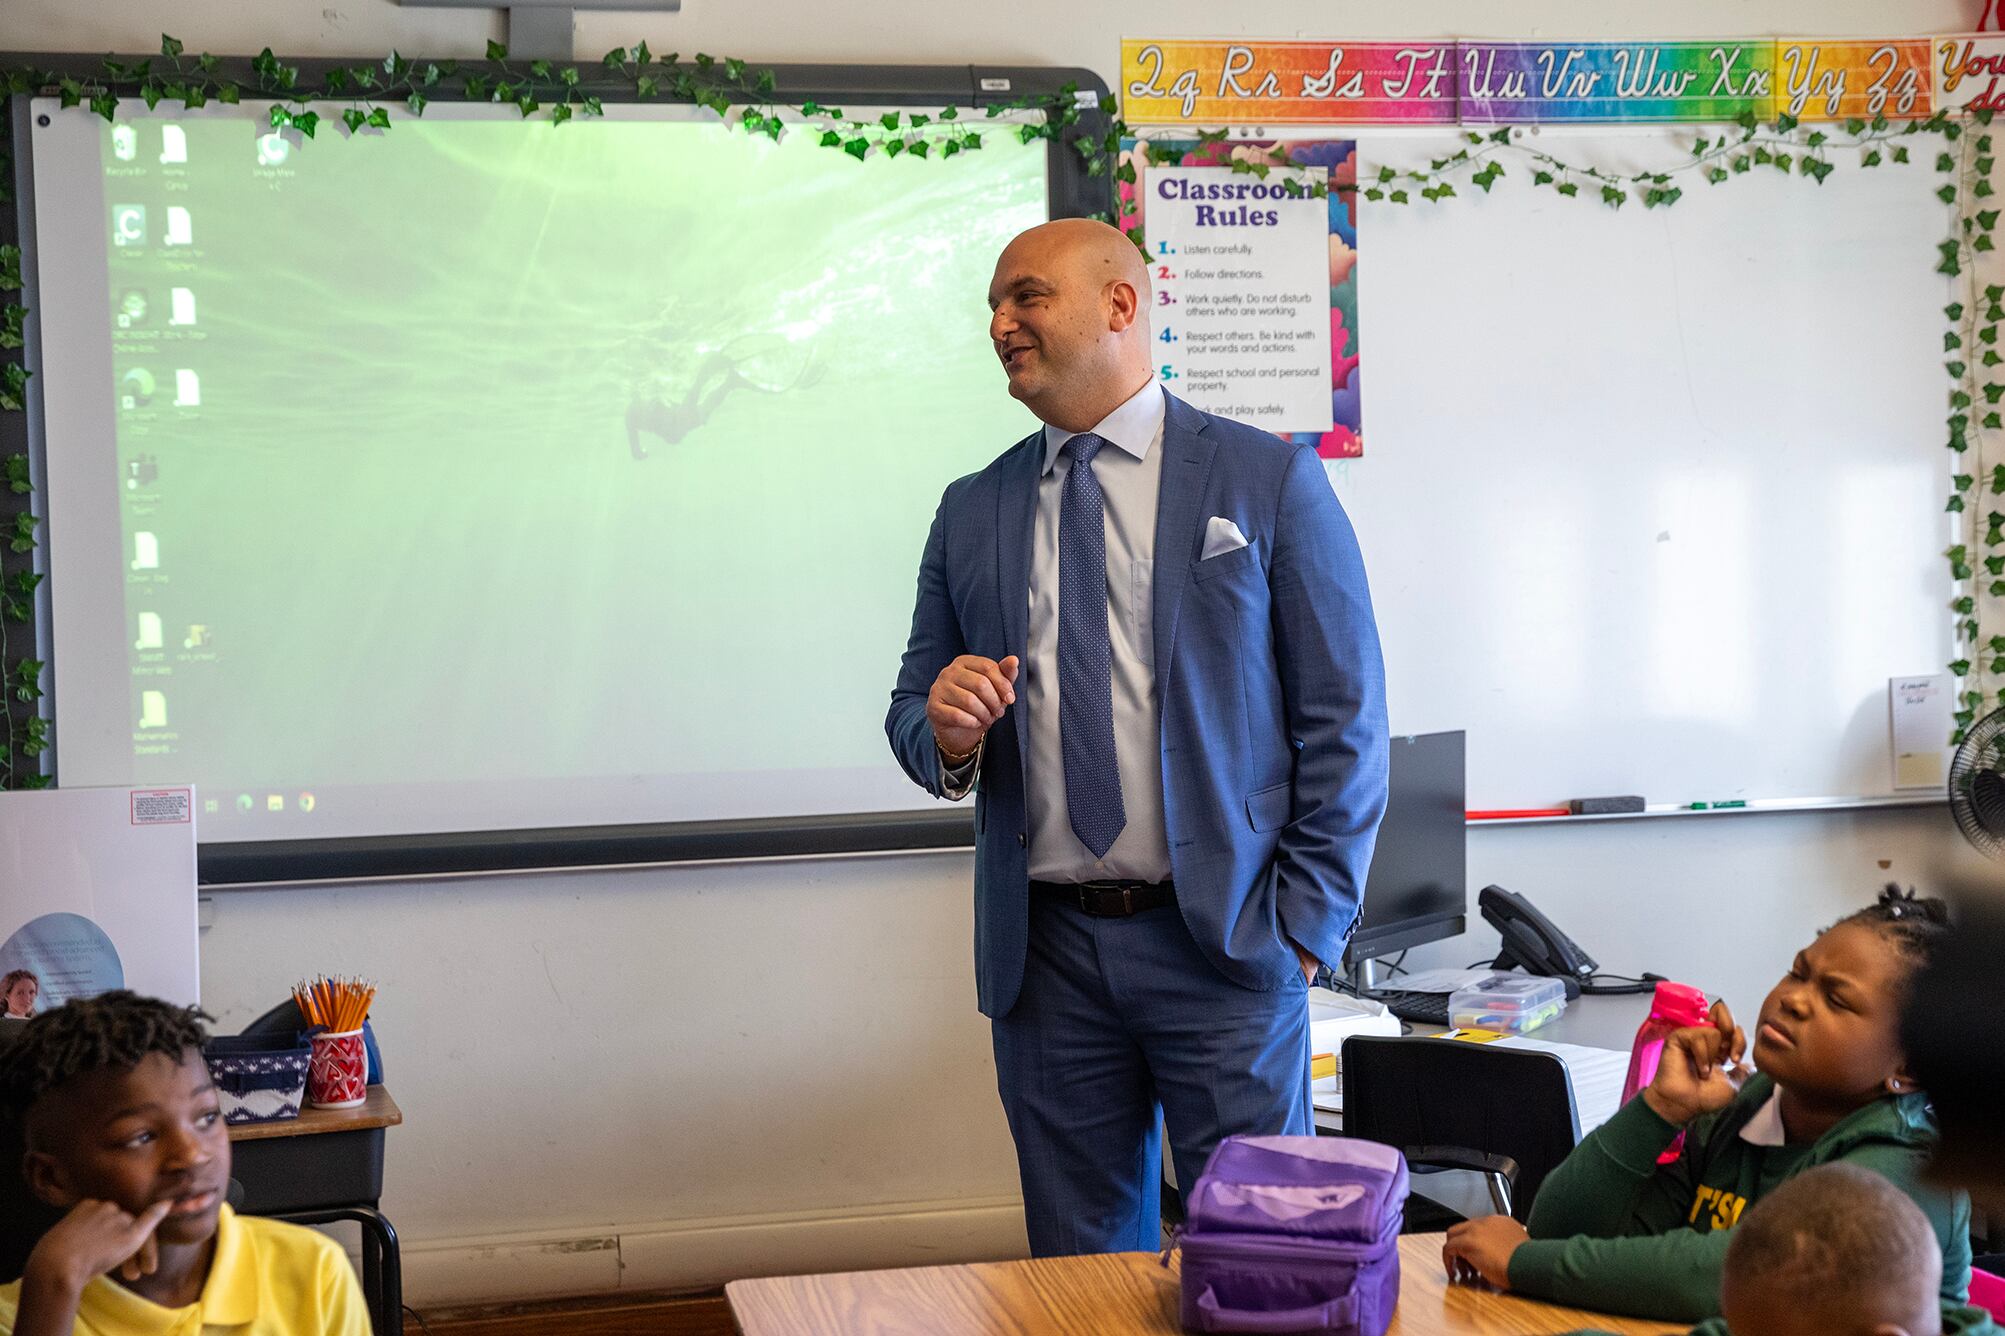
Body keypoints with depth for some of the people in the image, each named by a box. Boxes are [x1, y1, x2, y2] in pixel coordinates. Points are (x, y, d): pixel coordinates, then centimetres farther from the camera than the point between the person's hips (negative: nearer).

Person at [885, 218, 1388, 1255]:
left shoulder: (1269, 482, 0)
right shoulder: (972, 513, 11)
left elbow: (1344, 719, -2)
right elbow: (914, 714, 15)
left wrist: (1306, 923, -8)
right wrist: (946, 732, -9)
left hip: (1222, 940, -3)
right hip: (1044, 952, 3)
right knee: (1079, 1262, 11)